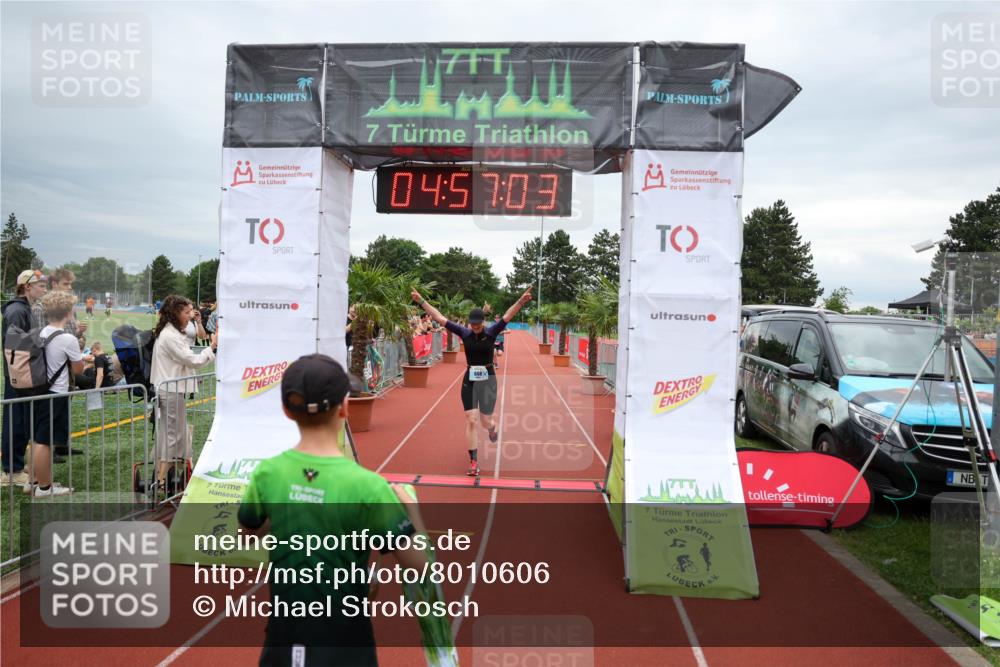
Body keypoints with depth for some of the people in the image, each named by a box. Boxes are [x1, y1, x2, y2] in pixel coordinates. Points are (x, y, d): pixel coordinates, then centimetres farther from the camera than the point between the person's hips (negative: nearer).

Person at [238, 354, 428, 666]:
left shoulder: (267, 473, -12)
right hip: (342, 638, -3)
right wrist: (409, 505, -4)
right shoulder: (367, 486, -25)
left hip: (284, 628, 4)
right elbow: (417, 561, -17)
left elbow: (250, 528, 8)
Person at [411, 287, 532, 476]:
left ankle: (492, 428, 45)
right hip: (469, 379, 1)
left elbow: (507, 316, -23)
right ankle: (474, 462, 4)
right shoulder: (464, 333, -4)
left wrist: (521, 301, -38)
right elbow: (439, 317, -5)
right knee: (471, 420, -3)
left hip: (487, 379, -1)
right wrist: (421, 301, -8)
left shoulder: (491, 332, -8)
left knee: (485, 421, 5)